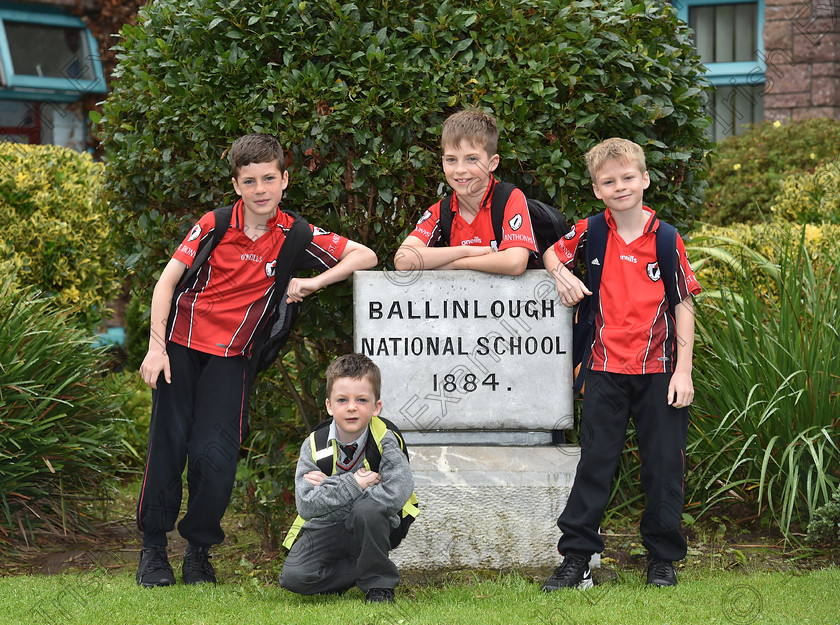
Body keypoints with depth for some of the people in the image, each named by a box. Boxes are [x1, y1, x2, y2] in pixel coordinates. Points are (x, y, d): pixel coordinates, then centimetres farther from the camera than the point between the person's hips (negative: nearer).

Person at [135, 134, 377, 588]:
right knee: (167, 443, -6)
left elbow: (364, 256, 0)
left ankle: (199, 549, 10)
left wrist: (313, 282, -12)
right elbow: (166, 282, -1)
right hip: (181, 345, 0)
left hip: (231, 357, 0)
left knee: (215, 455, -12)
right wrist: (156, 346, -9)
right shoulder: (214, 226, -3)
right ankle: (153, 546, 11)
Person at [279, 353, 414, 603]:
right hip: (326, 530, 1)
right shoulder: (314, 446, -9)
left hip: (371, 528, -1)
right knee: (293, 576, -24)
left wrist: (330, 485, -23)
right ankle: (362, 570, 0)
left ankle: (378, 583, -12)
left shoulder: (385, 443, -14)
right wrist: (353, 484, -26)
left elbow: (397, 494, -31)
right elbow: (305, 505, -18)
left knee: (367, 508, -35)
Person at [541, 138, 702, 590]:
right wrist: (561, 273, -3)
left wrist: (683, 371, -7)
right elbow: (551, 252, 21)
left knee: (663, 464, 4)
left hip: (658, 368, -1)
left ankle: (662, 557, 17)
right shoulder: (591, 232, 3)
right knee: (595, 463, 2)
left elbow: (684, 306, -1)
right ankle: (576, 557, 6)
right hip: (607, 367, 1)